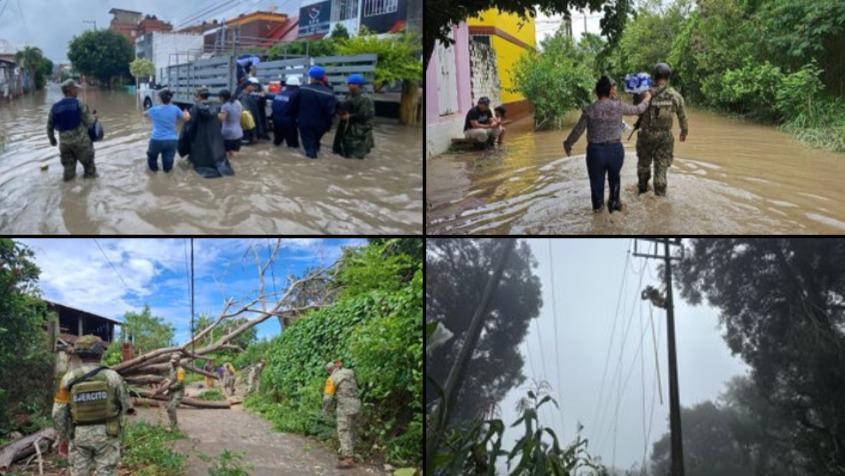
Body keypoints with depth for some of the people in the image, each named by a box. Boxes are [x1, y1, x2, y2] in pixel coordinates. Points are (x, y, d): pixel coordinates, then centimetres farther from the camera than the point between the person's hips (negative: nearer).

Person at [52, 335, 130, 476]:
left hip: (80, 434, 1)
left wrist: (62, 439, 8)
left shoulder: (69, 378, -7)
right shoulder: (111, 376, -10)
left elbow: (59, 412, -4)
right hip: (106, 433, -1)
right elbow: (124, 404, 2)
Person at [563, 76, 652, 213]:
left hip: (595, 151, -1)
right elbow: (638, 109, 10)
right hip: (616, 149, 1)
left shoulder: (589, 110, -8)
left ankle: (598, 206, 24)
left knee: (596, 180, 13)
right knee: (614, 177, 24)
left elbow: (577, 131, -2)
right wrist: (646, 99, 31)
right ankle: (614, 202, 33)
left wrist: (567, 144, 15)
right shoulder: (618, 106, -6)